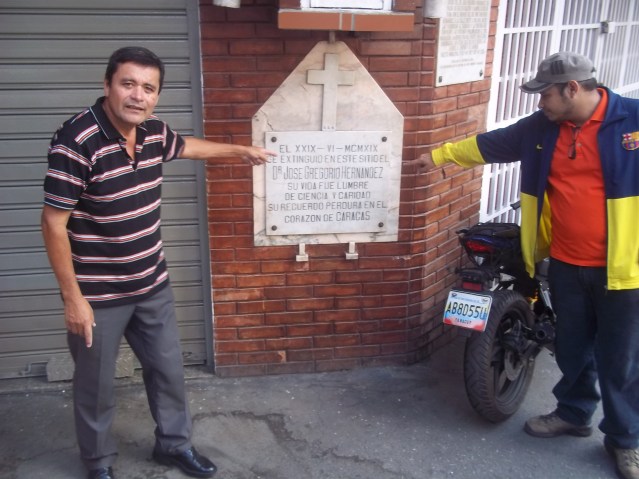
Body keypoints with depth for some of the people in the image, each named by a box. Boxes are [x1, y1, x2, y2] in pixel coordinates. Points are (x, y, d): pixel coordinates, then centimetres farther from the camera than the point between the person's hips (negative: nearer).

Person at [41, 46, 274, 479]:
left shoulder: (154, 132, -3)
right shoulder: (76, 142, -24)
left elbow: (185, 146, 23)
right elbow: (54, 223, -20)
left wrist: (240, 150, 32)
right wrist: (72, 297, -18)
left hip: (152, 285, 7)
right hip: (98, 295, -6)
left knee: (168, 369, 19)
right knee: (96, 385, 13)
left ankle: (174, 444, 42)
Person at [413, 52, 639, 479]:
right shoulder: (542, 128, 3)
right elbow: (490, 144, 14)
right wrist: (441, 155, 19)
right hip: (566, 263, 4)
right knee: (572, 346, 19)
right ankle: (573, 413, 41)